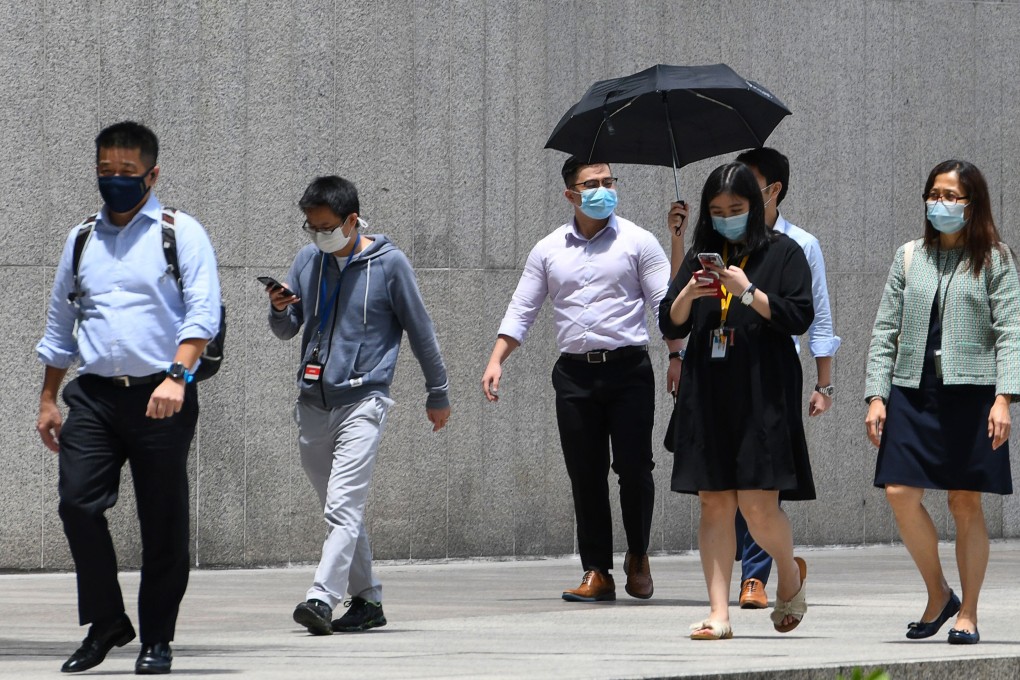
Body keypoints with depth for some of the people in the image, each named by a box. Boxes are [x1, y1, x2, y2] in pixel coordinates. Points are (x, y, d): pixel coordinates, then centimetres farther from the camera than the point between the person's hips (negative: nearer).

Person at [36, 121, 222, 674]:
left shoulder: (181, 234, 3)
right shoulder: (81, 240, 17)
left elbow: (203, 312, -8)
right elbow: (59, 326, 24)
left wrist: (177, 376, -22)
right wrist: (48, 400, 20)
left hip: (160, 398, -3)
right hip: (94, 395, 3)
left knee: (163, 524, 0)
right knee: (77, 503, -12)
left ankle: (156, 641, 11)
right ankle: (105, 623, 3)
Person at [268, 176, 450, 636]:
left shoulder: (389, 264, -4)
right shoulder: (307, 261, 9)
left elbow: (420, 330, 5)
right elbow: (286, 331, 15)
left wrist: (438, 394, 10)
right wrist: (280, 310, -8)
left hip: (362, 401, -6)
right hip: (313, 403, 6)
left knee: (343, 507, -17)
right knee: (340, 511, 11)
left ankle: (322, 598, -27)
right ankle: (366, 601, 20)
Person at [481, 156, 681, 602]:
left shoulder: (636, 242, 4)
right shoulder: (548, 251, 12)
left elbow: (666, 304, 1)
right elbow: (521, 311, 12)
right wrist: (496, 361, 0)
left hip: (628, 368, -2)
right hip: (575, 372, 2)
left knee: (634, 468, -6)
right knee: (585, 475, 1)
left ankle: (638, 557, 15)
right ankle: (596, 572, 6)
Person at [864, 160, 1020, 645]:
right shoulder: (909, 257, 13)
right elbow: (886, 329, 12)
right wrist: (876, 395, 3)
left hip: (971, 392, -3)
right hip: (912, 390, 3)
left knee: (966, 503, 0)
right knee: (900, 493, -9)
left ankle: (967, 614, 8)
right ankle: (938, 596, 9)